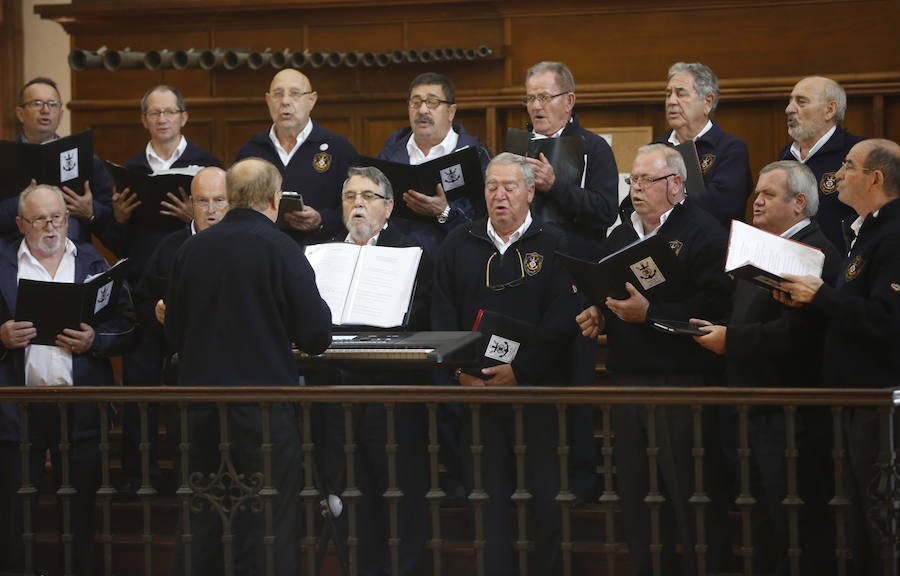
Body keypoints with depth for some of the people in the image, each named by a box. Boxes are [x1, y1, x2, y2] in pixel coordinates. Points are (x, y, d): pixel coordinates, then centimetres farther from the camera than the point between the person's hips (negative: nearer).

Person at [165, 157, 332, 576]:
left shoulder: (192, 249, 4)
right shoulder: (280, 249, -10)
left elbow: (174, 333, 12)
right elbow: (316, 337, -10)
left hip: (199, 396, 5)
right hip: (263, 399, -5)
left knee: (199, 525, 12)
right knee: (268, 526, 1)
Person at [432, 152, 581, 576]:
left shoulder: (553, 245, 2)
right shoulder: (459, 246, 12)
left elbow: (563, 319, -7)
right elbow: (442, 316, 8)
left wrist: (521, 370, -14)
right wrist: (462, 370, -7)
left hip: (538, 384, -2)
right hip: (476, 388, 3)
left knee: (545, 490, -3)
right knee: (490, 490, 3)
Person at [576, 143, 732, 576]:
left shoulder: (702, 233, -5)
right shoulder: (620, 238, 19)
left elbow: (712, 306, -17)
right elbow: (604, 297, 27)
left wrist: (649, 313, -22)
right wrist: (596, 317, 5)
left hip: (680, 378, -7)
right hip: (627, 378, 7)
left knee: (684, 494, -6)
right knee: (635, 495, 9)